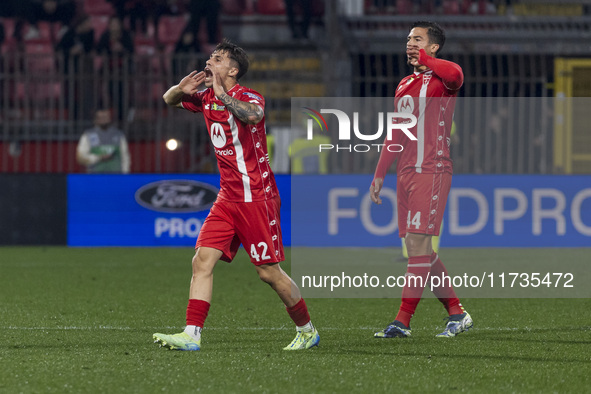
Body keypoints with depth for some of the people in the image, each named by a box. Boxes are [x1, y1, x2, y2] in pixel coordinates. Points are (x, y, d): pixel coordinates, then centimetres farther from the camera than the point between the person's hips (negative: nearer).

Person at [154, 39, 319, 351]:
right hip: (227, 198, 7)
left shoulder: (249, 97, -13)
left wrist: (224, 95, -32)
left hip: (256, 197, -7)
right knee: (202, 260, -7)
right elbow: (169, 100, 25)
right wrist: (181, 89, 2)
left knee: (268, 272, -2)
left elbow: (253, 115, -38)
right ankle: (191, 335, -9)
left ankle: (307, 330, 16)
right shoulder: (206, 98, 9)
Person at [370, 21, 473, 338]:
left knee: (418, 244, -10)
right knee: (418, 249, 7)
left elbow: (455, 76, -31)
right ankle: (457, 314, 15)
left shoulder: (440, 78, -4)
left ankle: (402, 321, -11)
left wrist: (425, 61, -16)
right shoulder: (404, 86, 21)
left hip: (431, 172, -9)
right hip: (406, 174, 9)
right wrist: (379, 174, 24)